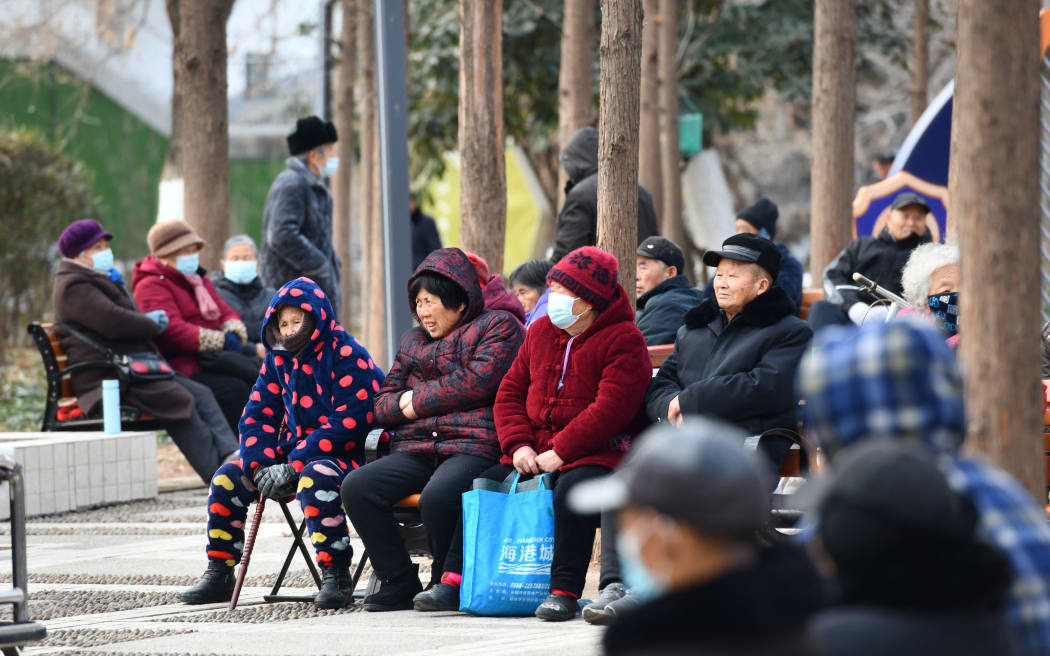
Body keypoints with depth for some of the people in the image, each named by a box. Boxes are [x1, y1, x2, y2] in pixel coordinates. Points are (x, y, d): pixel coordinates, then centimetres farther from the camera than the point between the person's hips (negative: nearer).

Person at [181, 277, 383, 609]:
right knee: (228, 477, -1)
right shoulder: (279, 360, 10)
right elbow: (258, 416, 8)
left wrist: (293, 467, -25)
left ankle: (336, 576, -34)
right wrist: (261, 467, -12)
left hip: (347, 455, -8)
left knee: (314, 478, -39)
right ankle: (219, 574, 7)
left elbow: (349, 423, -23)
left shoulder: (348, 357, -14)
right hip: (296, 454, 8)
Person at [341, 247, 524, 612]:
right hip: (414, 451, 6)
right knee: (356, 488, -20)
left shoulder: (497, 326, 8)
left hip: (473, 446, -6)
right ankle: (400, 583, -11)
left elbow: (477, 382, -8)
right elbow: (382, 403, 24)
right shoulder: (412, 341, 28)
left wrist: (418, 401, -1)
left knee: (437, 497, -37)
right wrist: (401, 404, -1)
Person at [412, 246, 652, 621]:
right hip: (536, 451, 7)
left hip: (596, 450, -7)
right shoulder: (541, 332, 14)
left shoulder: (624, 340, -8)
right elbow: (510, 392, 16)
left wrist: (560, 453, -22)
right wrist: (518, 445, -2)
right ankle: (455, 582, -3)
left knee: (573, 488, -36)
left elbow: (610, 409, -19)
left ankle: (564, 592, -34)